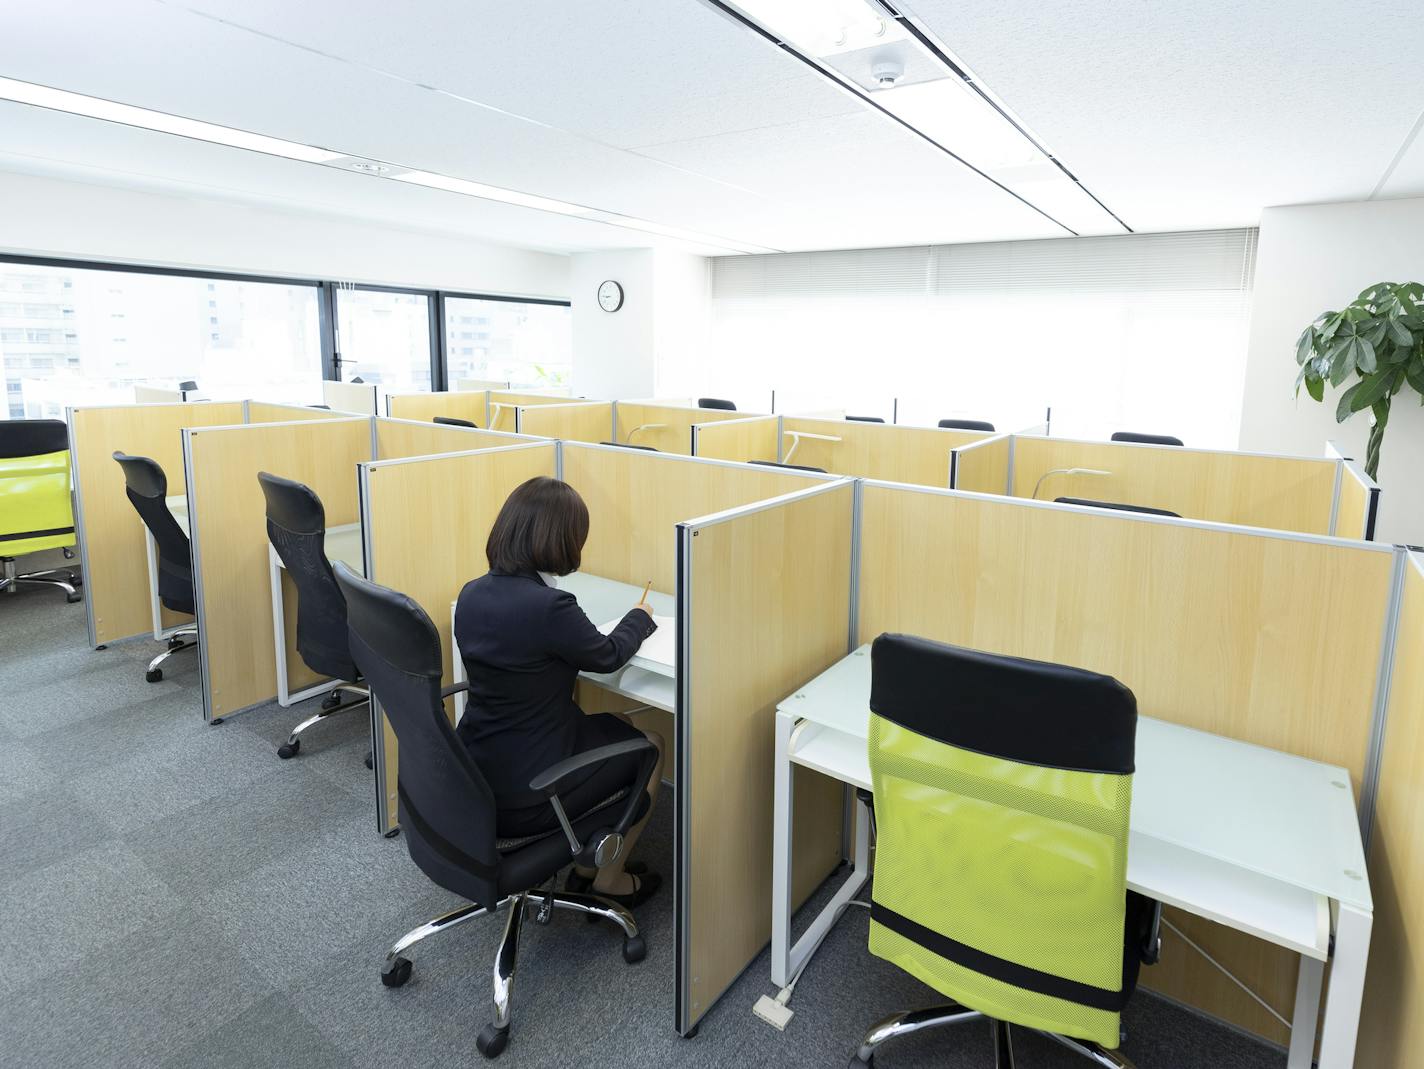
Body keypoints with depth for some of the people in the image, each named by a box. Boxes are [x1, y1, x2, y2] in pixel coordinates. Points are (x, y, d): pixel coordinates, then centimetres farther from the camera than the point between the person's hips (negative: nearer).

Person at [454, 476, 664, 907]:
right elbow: (608, 656, -8)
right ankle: (609, 879, 30)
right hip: (522, 798, -7)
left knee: (610, 725, 27)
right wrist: (639, 618, 11)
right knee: (651, 743, 16)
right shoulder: (549, 606, -27)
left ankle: (586, 861, 36)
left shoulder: (471, 594, -4)